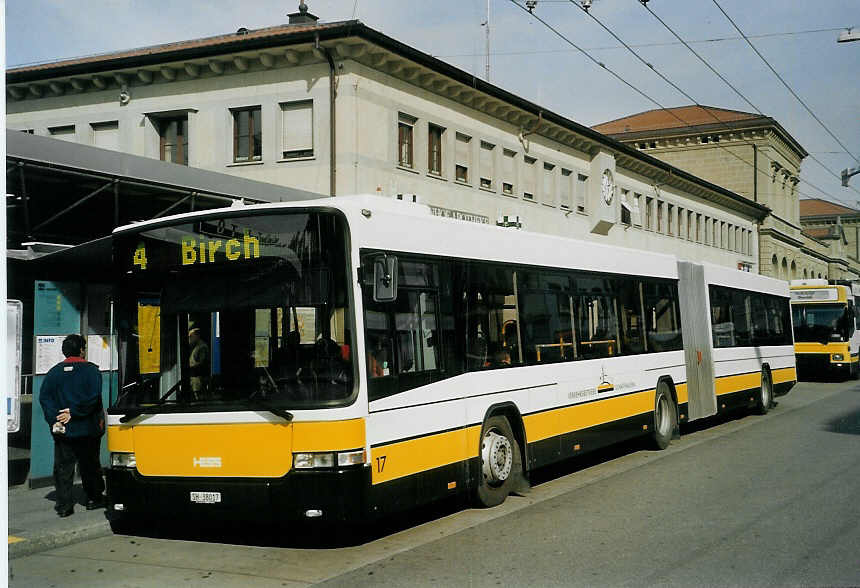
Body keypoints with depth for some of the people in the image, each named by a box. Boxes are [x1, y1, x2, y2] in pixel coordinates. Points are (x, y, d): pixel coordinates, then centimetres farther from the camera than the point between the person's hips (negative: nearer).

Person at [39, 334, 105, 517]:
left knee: (63, 467, 6)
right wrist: (74, 412, -12)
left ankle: (64, 504, 1)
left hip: (62, 430, 2)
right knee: (90, 465, 12)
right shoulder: (91, 370, -6)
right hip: (87, 429, -2)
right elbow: (93, 397, -16)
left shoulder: (54, 372, 3)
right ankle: (94, 498, 22)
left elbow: (44, 397, -5)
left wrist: (54, 419, -9)